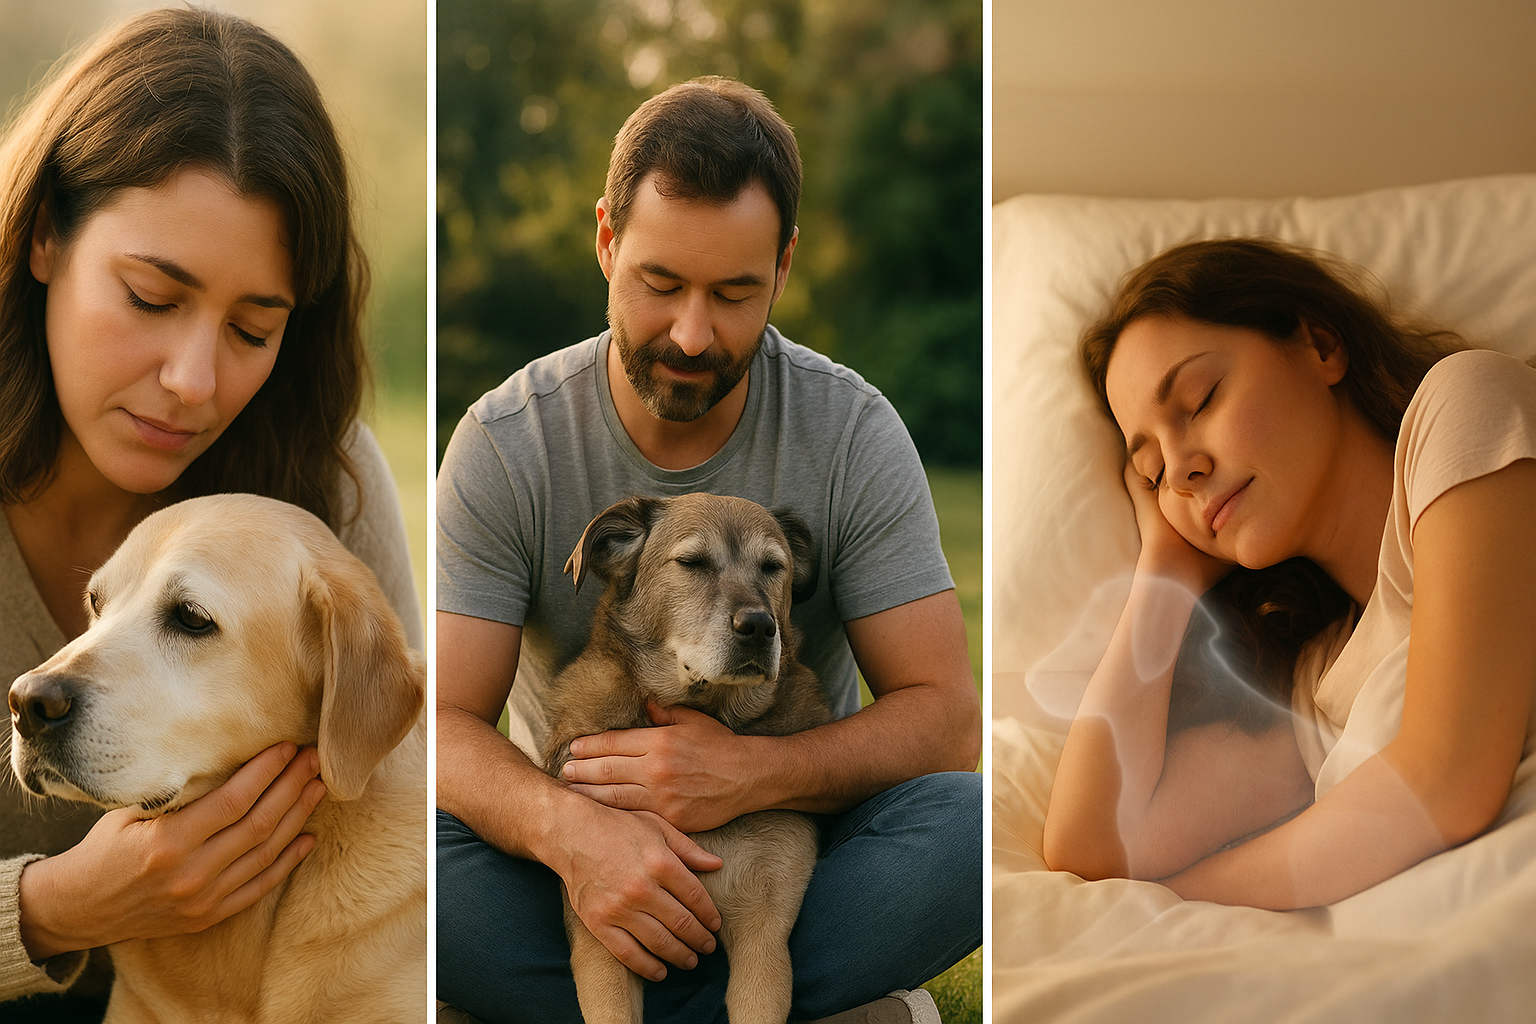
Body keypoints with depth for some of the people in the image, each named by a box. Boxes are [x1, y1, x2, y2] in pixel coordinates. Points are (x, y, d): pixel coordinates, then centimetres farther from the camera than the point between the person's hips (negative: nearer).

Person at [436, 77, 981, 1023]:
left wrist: (750, 772, -31)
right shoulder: (505, 444, -11)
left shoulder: (854, 432, -11)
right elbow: (452, 720, -15)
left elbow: (946, 718, -13)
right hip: (583, 846, 0)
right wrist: (566, 826, -38)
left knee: (970, 825, -31)